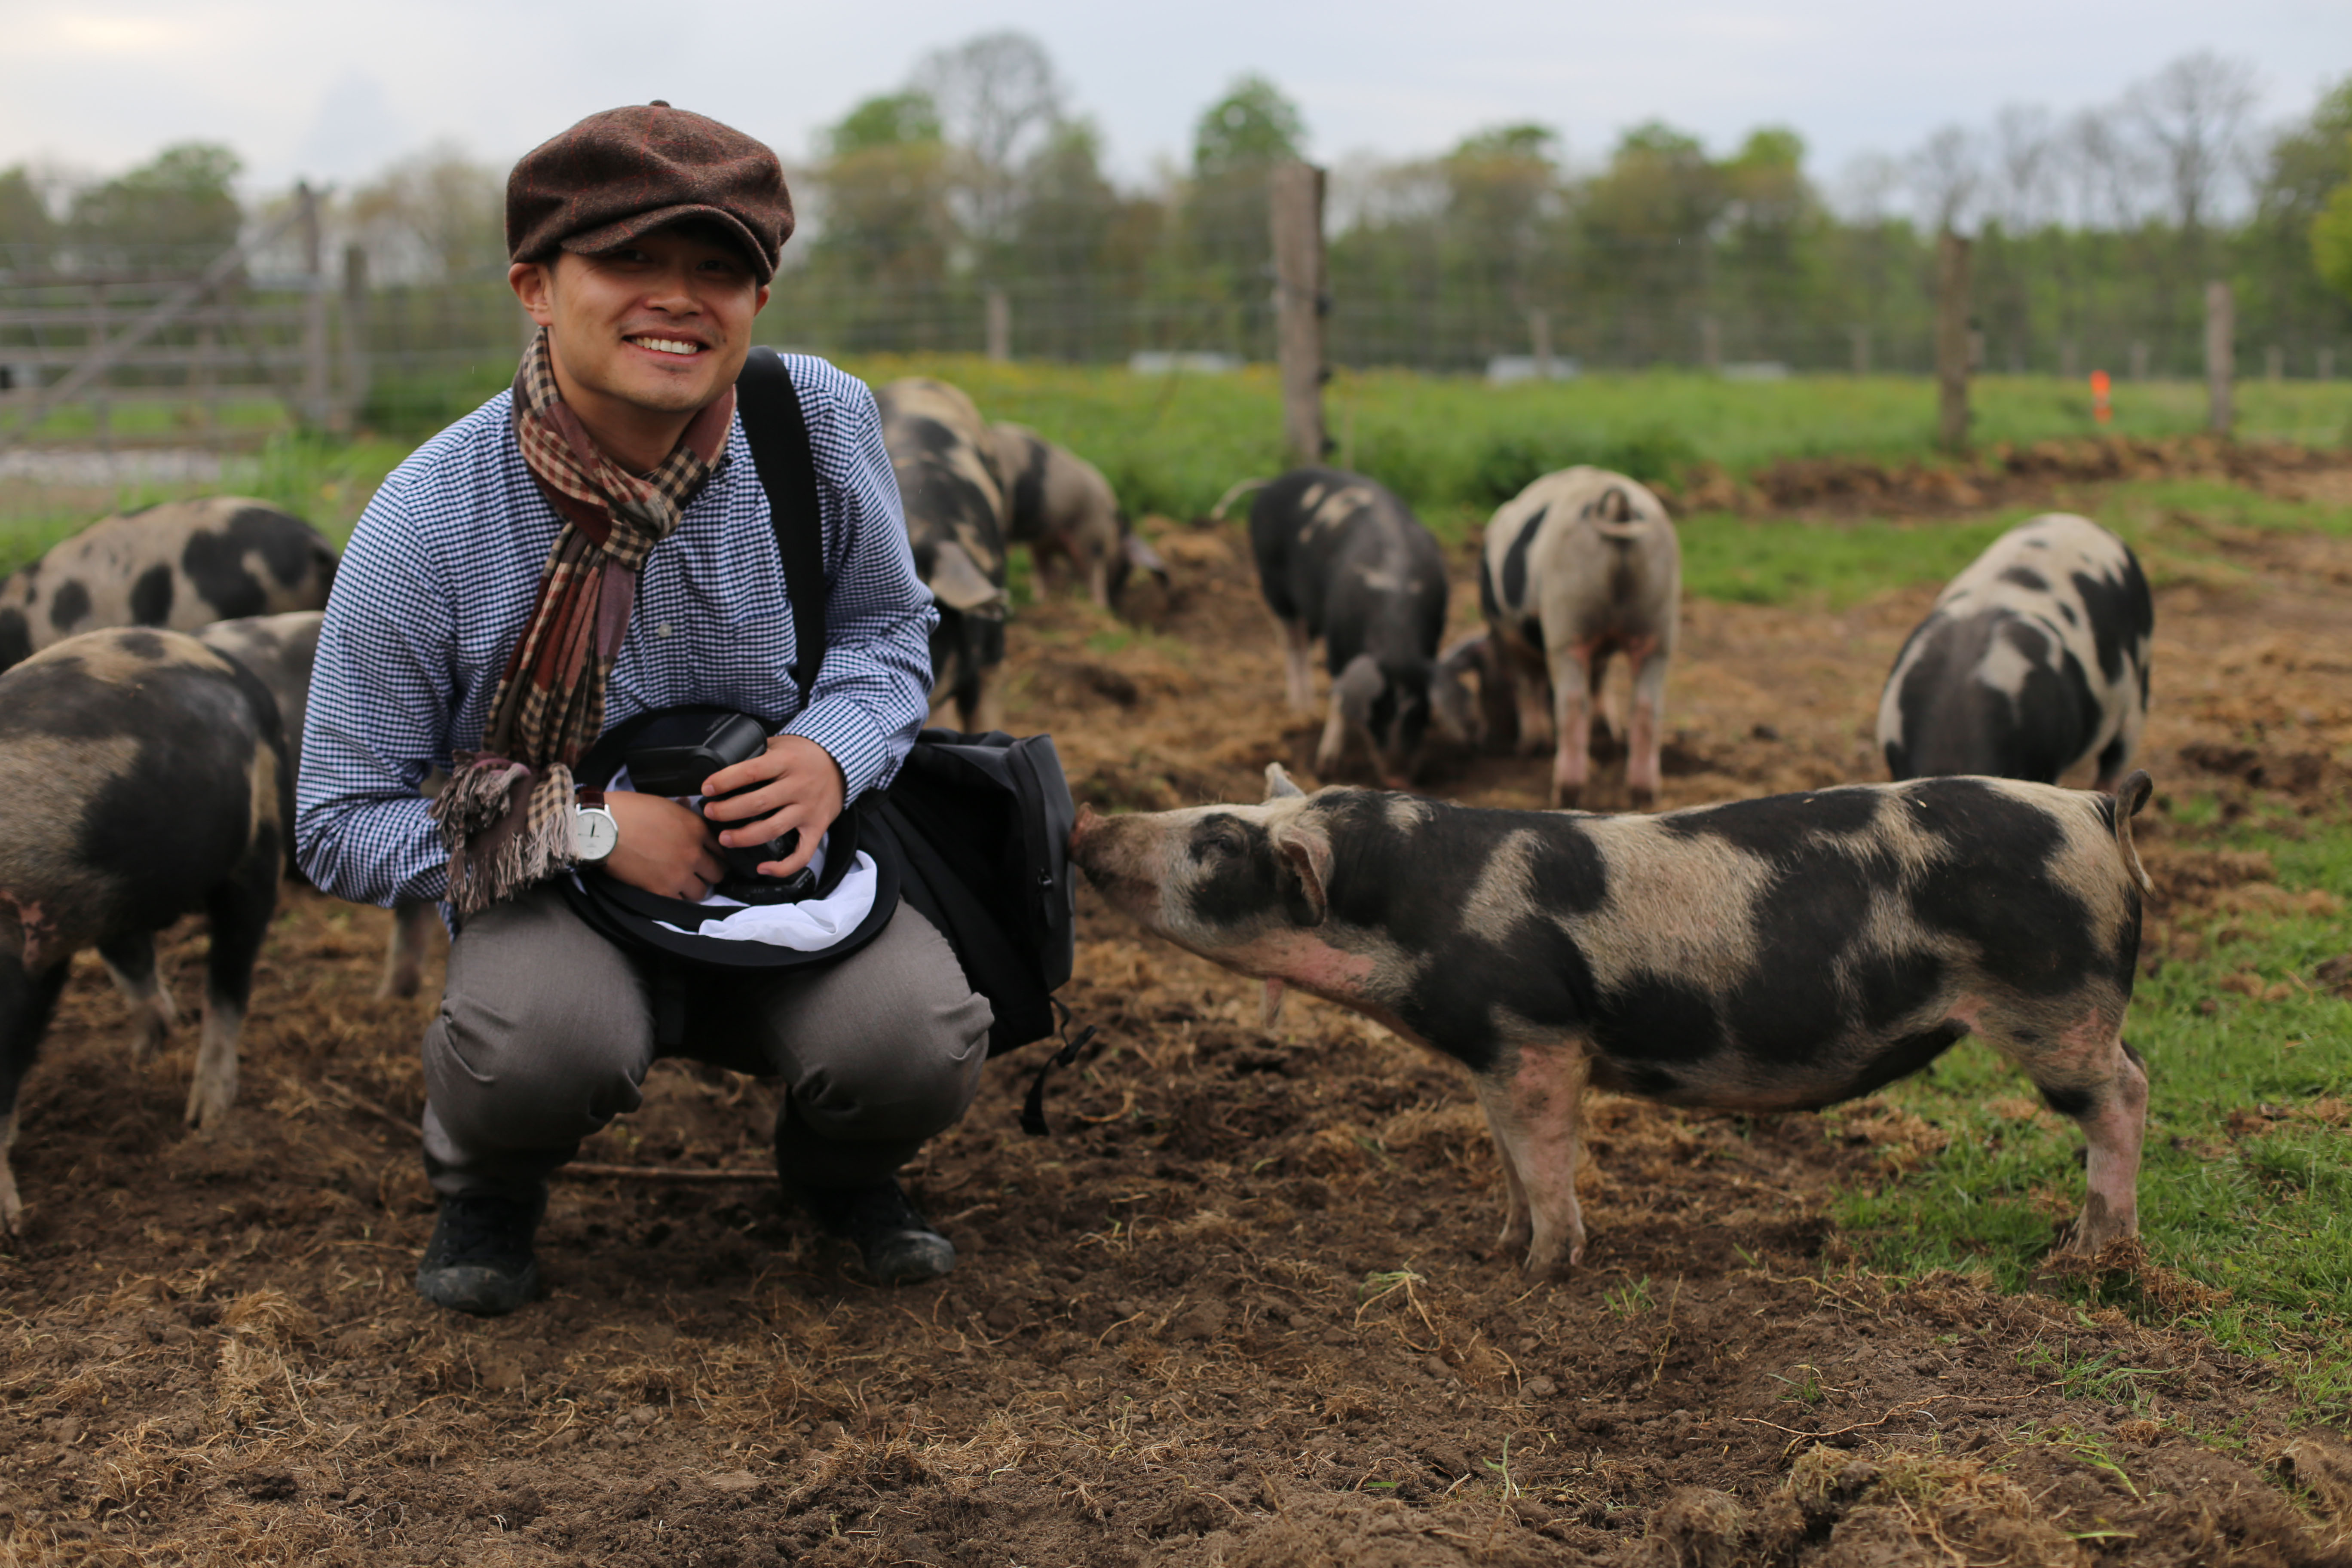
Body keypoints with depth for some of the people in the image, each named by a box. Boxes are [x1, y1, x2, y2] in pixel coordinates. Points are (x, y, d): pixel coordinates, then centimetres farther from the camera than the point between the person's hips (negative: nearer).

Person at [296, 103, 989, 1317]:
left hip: (786, 857, 2)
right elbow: (341, 829, -12)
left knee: (922, 1046, -27)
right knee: (544, 1034, -36)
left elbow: (890, 625, 6)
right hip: (557, 896, -2)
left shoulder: (822, 426, -13)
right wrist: (589, 826, -25)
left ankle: (835, 1166, 14)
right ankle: (486, 1184, 4)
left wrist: (833, 748, -18)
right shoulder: (427, 523, -20)